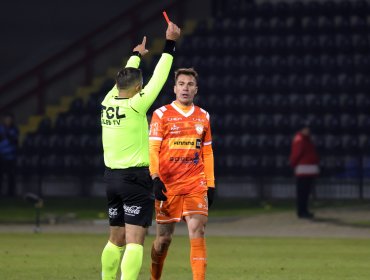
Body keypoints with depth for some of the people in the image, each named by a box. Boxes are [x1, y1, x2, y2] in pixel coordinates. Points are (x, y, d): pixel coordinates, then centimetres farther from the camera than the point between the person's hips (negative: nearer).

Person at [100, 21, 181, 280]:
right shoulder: (135, 105, -13)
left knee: (116, 239, 18)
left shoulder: (108, 102, 4)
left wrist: (136, 55, 39)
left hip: (112, 177, 7)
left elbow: (125, 78, 23)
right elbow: (158, 78, -8)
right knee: (135, 240, -11)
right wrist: (170, 44, 0)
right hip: (136, 178, -7)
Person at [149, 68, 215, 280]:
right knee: (164, 237, 5)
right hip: (167, 184, -2)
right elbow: (152, 149, -5)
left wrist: (210, 185, 12)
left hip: (196, 185, 2)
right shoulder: (161, 114, 0)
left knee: (197, 231, -12)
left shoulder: (203, 117, 12)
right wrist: (155, 178, -18)